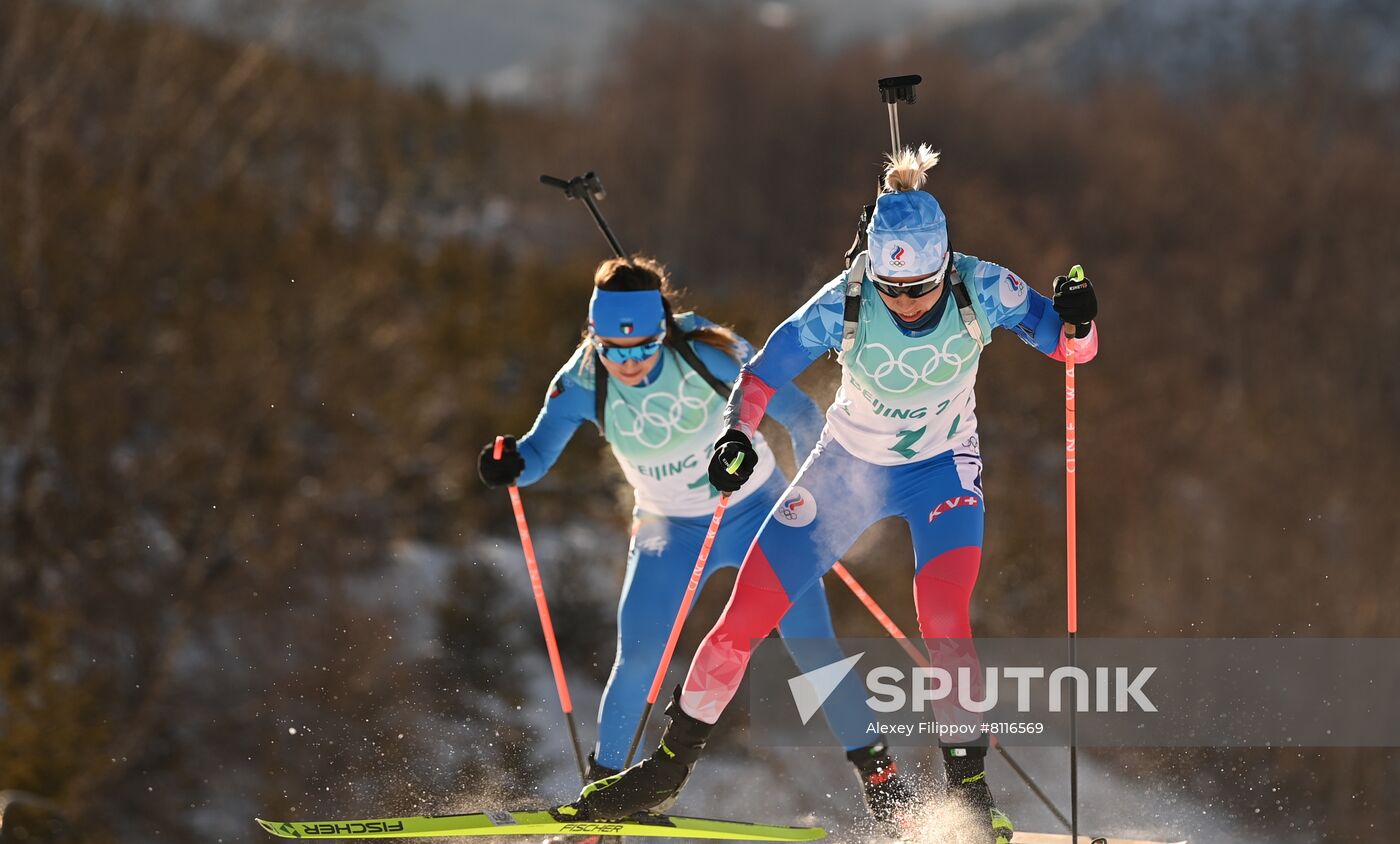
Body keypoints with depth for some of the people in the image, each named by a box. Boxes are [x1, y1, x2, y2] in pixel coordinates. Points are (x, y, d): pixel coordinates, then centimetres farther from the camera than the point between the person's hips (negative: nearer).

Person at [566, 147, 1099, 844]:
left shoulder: (980, 290, -24)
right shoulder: (846, 302, -26)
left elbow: (1073, 346, -16)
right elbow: (767, 369, -18)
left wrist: (1076, 322, -38)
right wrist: (738, 435, -36)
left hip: (942, 467, -1)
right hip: (849, 465, 1)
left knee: (942, 622, -26)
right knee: (743, 618, -1)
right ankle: (668, 768, 18)